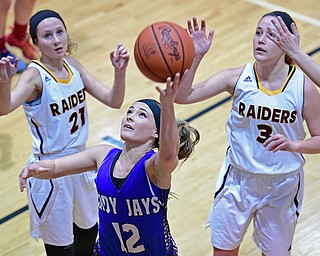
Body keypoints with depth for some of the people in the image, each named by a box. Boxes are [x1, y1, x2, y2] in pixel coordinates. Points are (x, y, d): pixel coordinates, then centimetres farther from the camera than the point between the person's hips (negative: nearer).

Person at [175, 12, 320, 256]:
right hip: (238, 179, 1)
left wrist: (294, 145, -27)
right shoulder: (238, 77, -15)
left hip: (282, 187, -1)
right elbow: (182, 96, -20)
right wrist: (195, 56, -33)